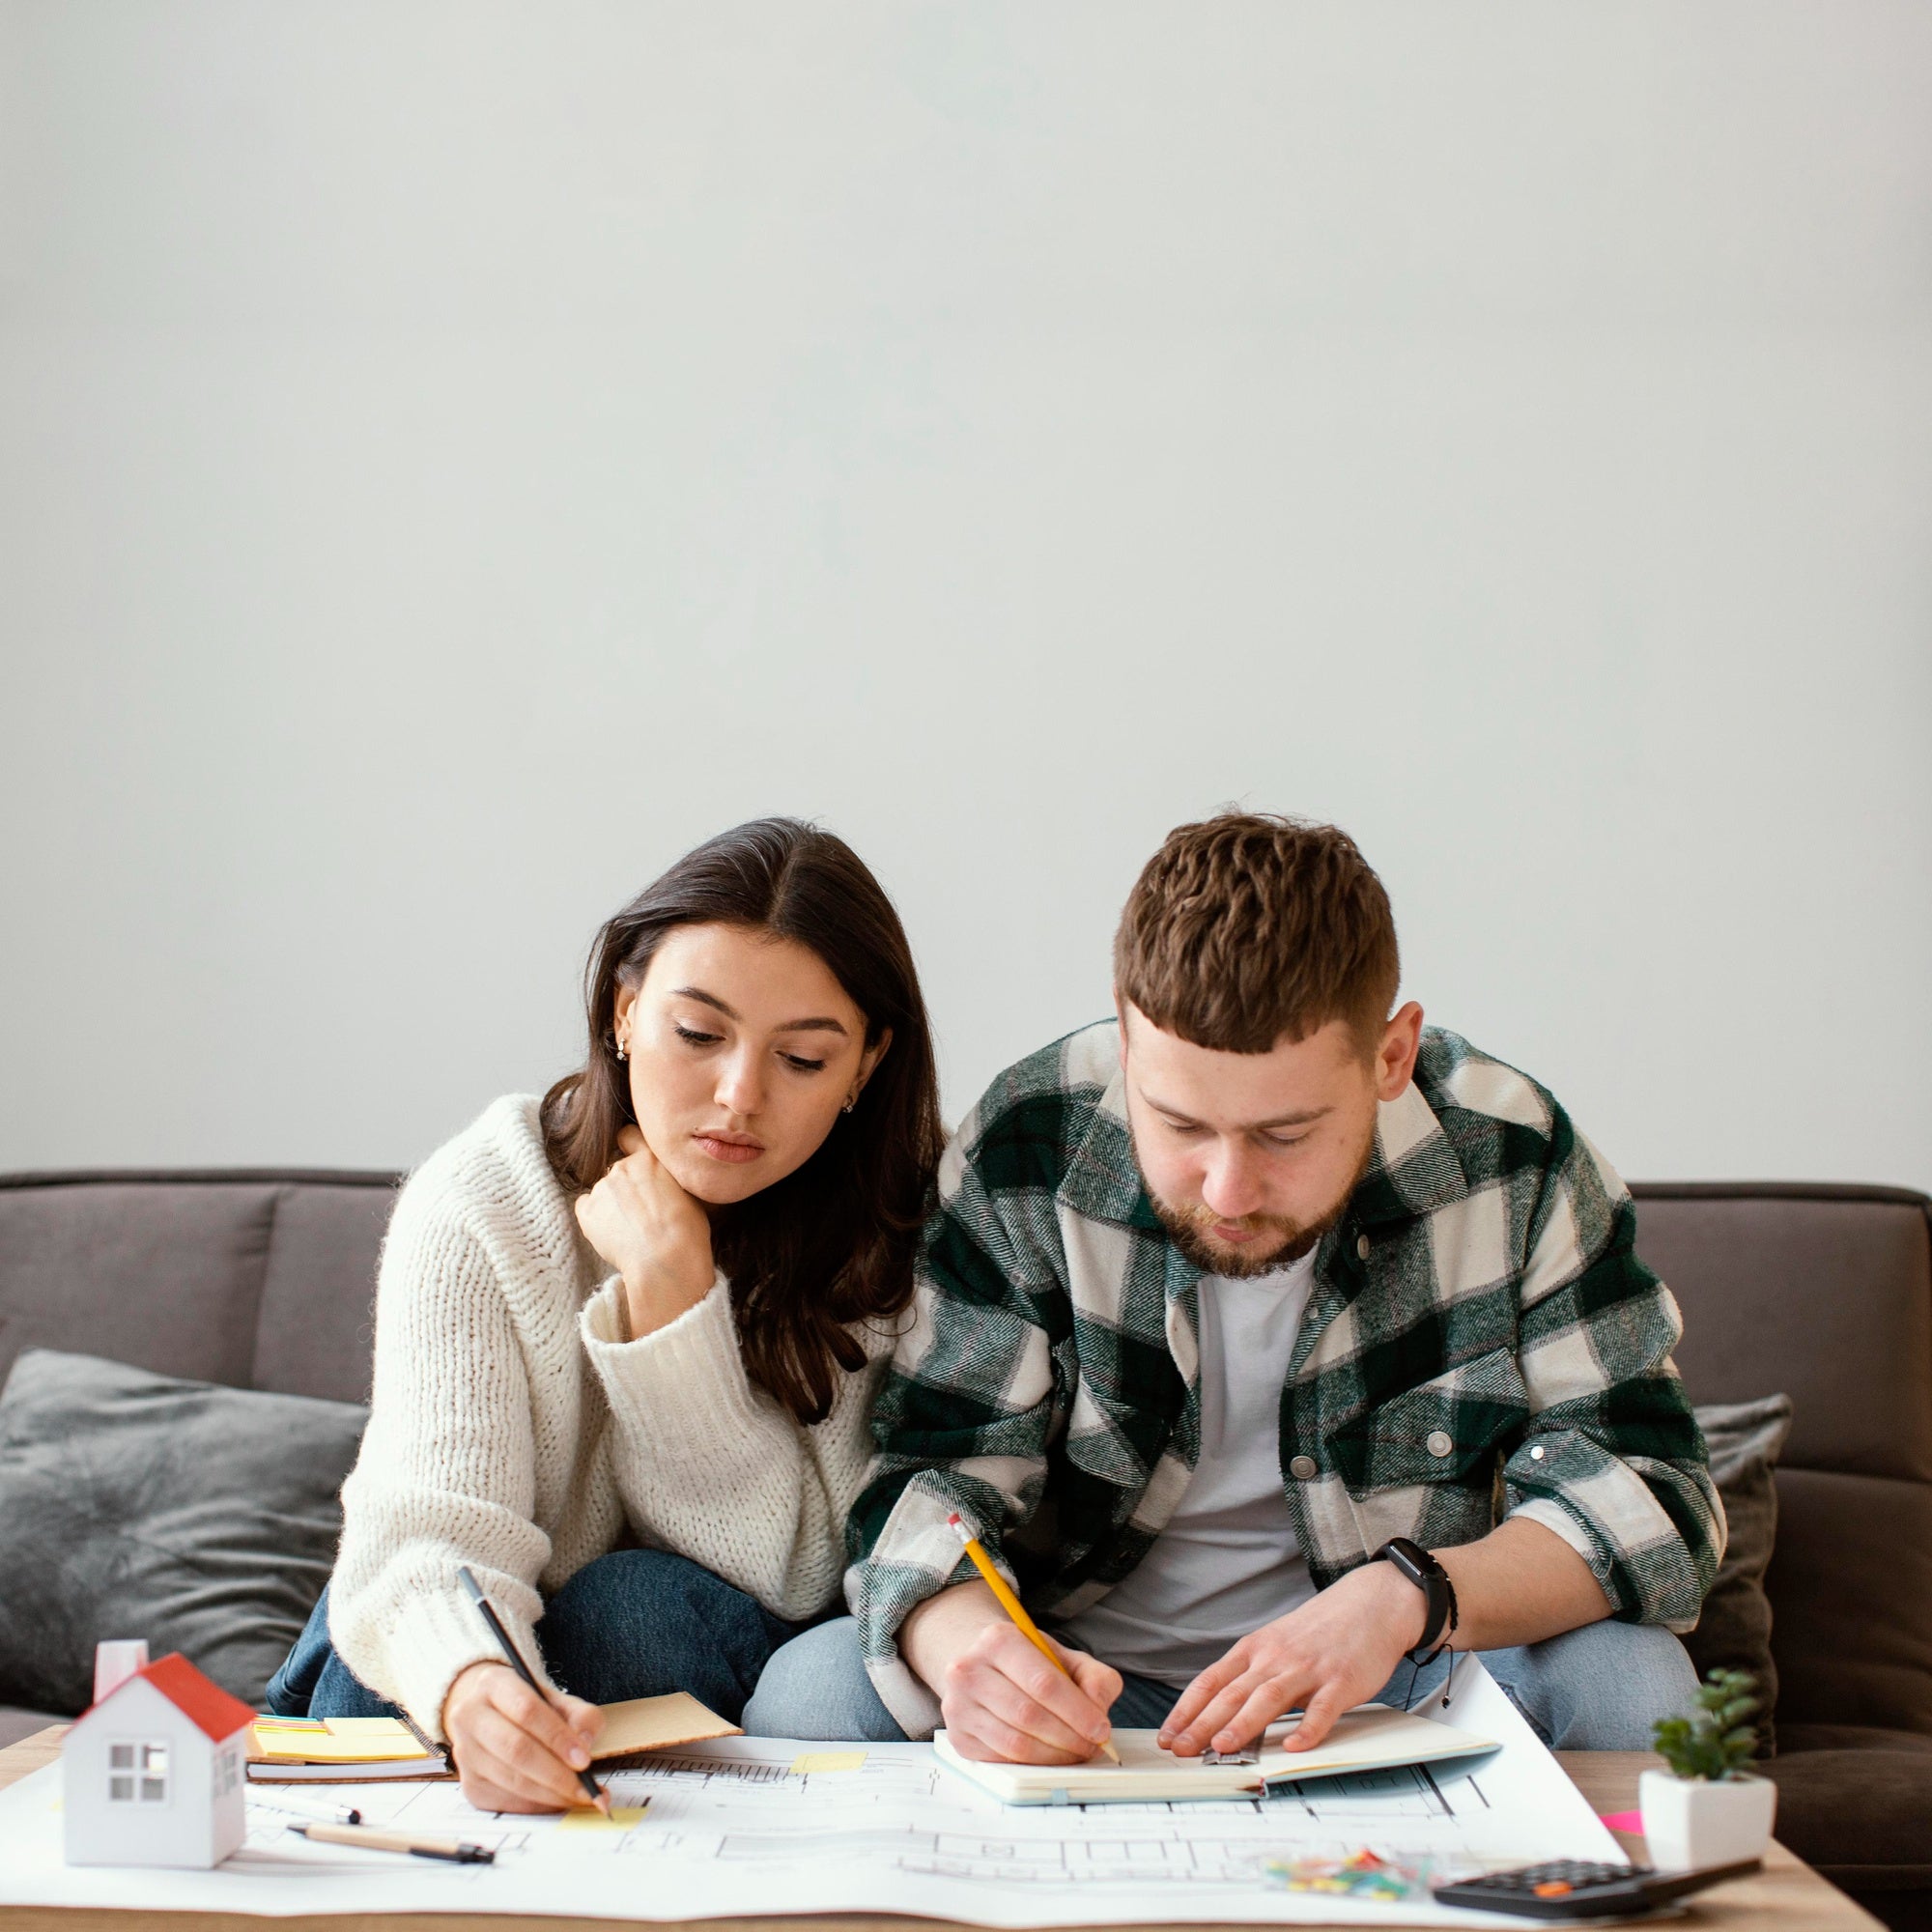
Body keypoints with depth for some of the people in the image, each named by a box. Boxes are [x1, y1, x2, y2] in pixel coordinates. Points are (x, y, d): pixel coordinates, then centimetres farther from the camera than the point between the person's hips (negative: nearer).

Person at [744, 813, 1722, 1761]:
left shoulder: (1513, 1162, -13)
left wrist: (1407, 1598, -32)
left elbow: (1645, 1496, -13)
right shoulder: (1030, 1152, -12)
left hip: (1408, 1692, 1)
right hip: (1087, 1686, 0)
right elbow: (932, 1478, -12)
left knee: (1625, 1679, -28)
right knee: (810, 1689, -26)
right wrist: (964, 1641, -36)